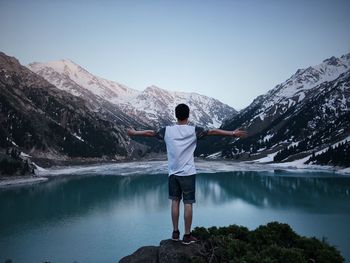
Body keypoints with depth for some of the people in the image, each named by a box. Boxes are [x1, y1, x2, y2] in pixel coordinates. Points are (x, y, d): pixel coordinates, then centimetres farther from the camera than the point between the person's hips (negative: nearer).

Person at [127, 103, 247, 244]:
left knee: (175, 201, 13)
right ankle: (187, 235, 8)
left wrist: (134, 132, 28)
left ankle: (175, 232, 19)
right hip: (188, 173, -3)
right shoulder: (193, 130, -7)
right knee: (188, 203, 2)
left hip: (173, 173, 3)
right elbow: (213, 131, -7)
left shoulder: (167, 130, 0)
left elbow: (150, 133, 12)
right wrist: (233, 133, -2)